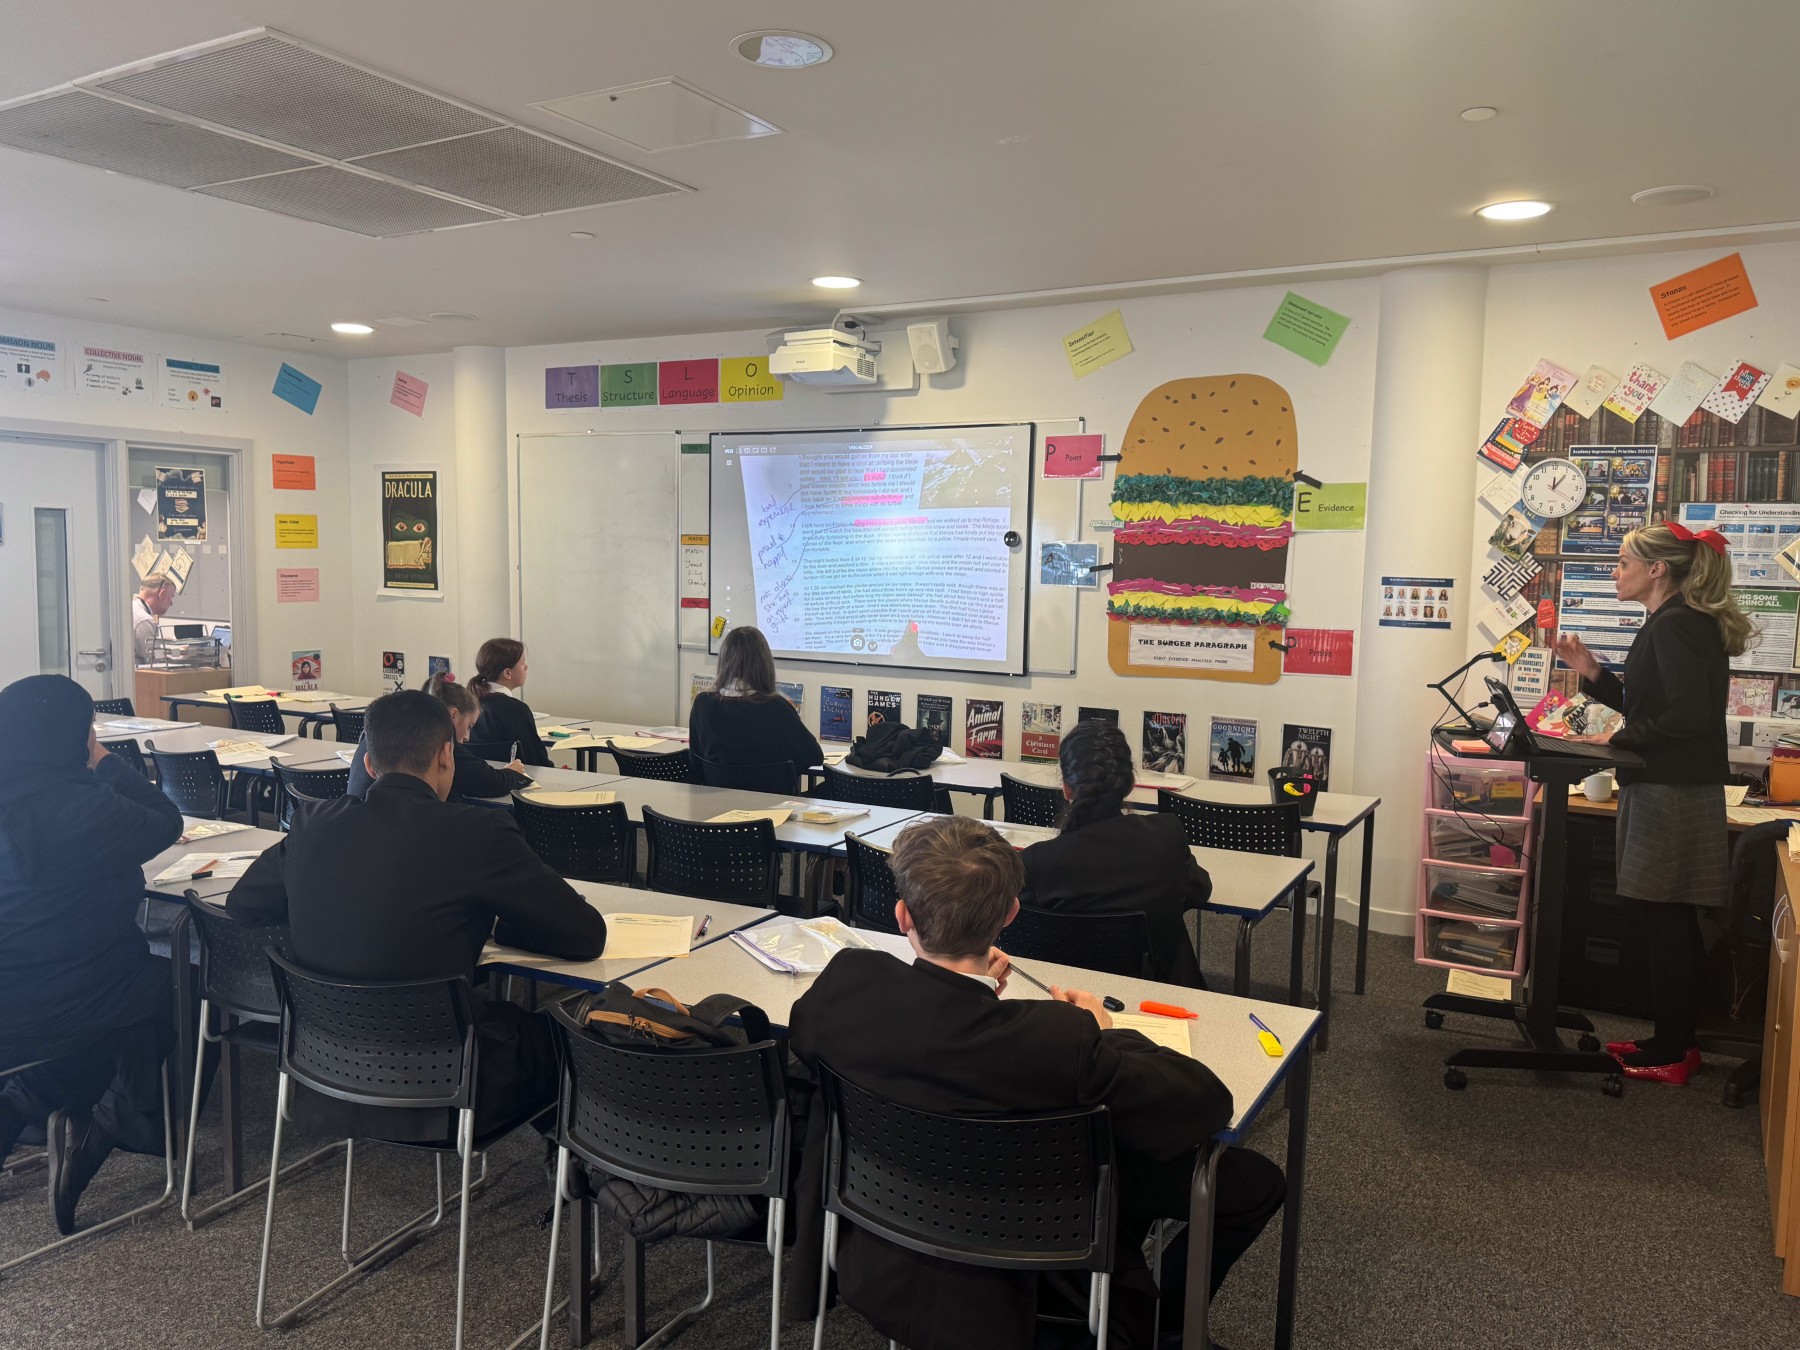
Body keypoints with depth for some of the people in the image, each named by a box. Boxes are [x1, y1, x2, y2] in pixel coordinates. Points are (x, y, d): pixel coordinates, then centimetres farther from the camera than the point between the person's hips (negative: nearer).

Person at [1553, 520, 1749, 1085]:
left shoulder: (1676, 626, -15)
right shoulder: (1677, 623, 17)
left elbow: (1688, 716, -24)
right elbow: (1647, 704, 20)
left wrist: (1620, 738, -14)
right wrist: (1592, 673, 11)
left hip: (1670, 798, -10)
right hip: (1672, 792, 10)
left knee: (1659, 921, -3)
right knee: (1669, 922, 15)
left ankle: (1671, 1055, 7)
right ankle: (1676, 1041, 25)